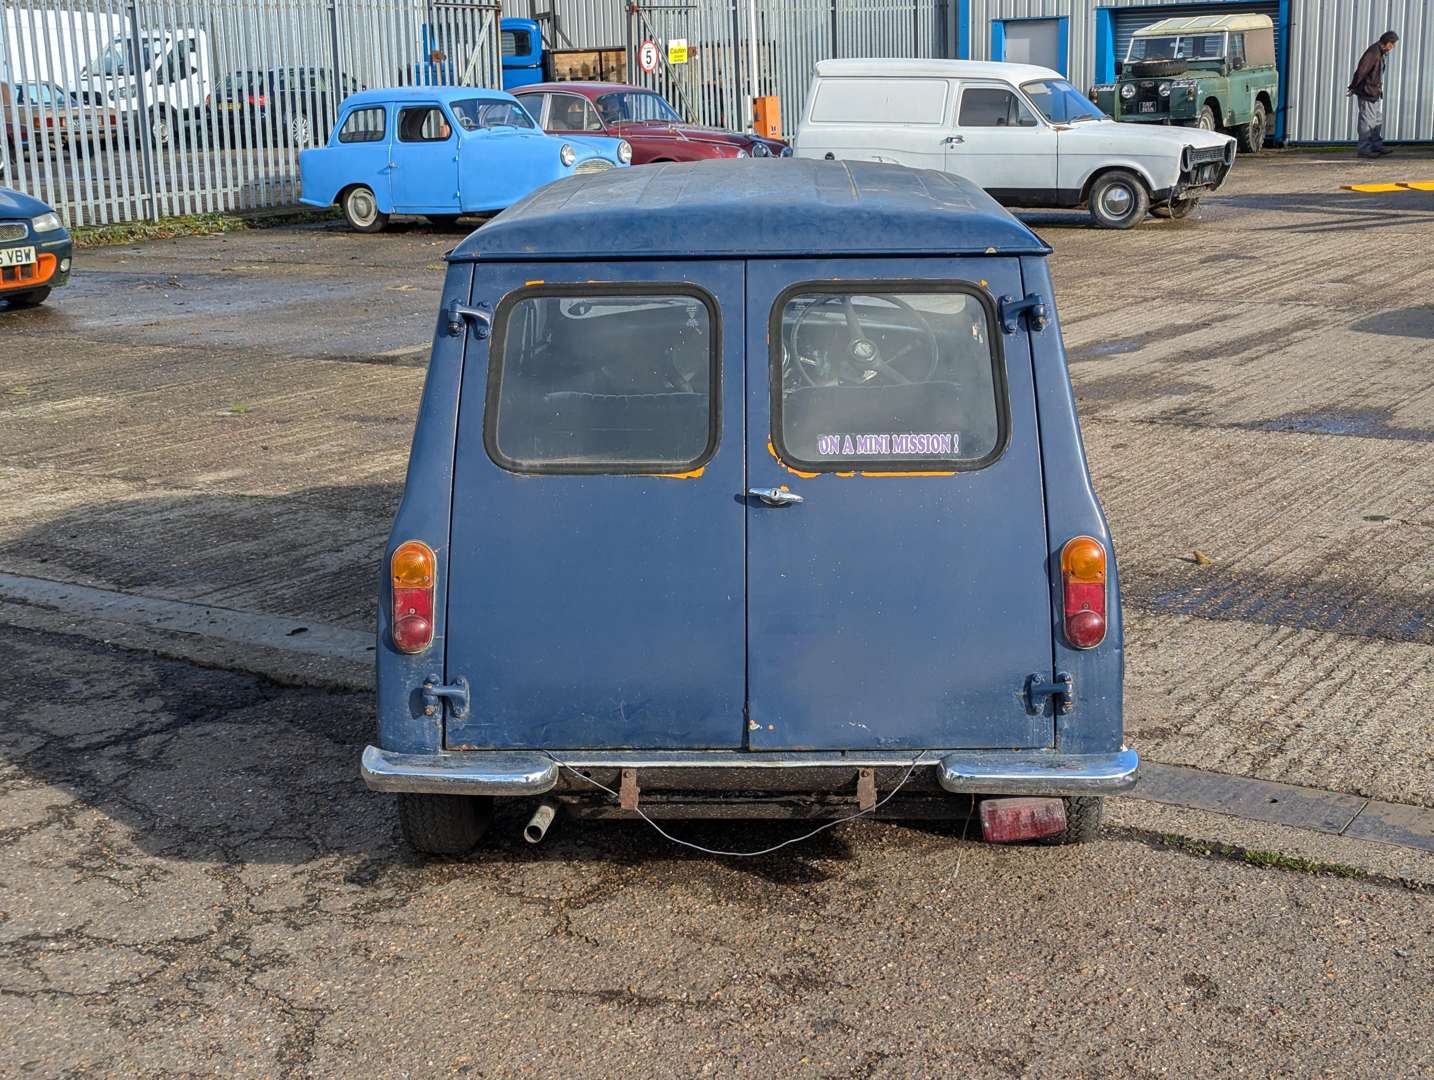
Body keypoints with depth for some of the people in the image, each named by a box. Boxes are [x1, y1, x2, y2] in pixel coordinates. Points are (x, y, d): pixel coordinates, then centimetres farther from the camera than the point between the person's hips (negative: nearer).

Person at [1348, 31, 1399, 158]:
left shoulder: (1381, 53, 10)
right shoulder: (1373, 53, -22)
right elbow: (1361, 71, -22)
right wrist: (1354, 87, -11)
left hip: (1375, 92, 10)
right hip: (1367, 92, -10)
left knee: (1378, 119, 15)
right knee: (1367, 120, -4)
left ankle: (1377, 145, 23)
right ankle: (1364, 149, 1)